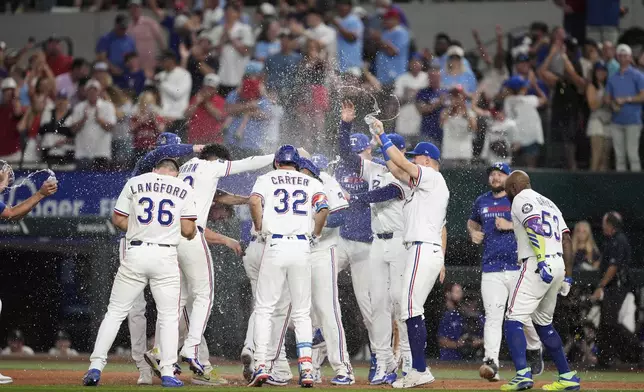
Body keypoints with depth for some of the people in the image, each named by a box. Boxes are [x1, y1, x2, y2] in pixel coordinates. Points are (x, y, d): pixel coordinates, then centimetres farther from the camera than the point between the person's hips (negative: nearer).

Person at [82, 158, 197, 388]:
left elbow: (118, 220, 5)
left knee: (115, 311, 6)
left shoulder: (134, 183, 7)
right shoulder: (184, 189, 5)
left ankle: (96, 366, -3)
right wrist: (193, 231, 23)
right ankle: (167, 372, 0)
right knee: (169, 315, 9)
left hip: (136, 253, 1)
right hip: (166, 255, -1)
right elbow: (188, 231, 0)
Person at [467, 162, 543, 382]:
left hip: (518, 268, -2)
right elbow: (472, 222, 34)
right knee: (493, 316, -12)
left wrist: (511, 225, -16)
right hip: (491, 271, 2)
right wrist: (473, 232, 11)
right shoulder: (481, 202, 15)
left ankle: (534, 350, 32)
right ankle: (491, 363, -23)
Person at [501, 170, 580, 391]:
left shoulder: (521, 199, 2)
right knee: (543, 323, 20)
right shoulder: (548, 203, 27)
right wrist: (567, 277, 17)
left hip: (536, 265, -9)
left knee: (514, 319, -11)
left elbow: (535, 227, -16)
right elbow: (566, 240, 19)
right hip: (558, 264, 9)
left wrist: (542, 260, -27)